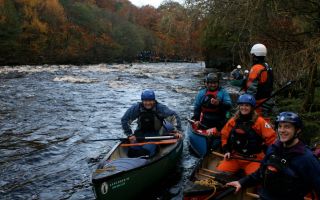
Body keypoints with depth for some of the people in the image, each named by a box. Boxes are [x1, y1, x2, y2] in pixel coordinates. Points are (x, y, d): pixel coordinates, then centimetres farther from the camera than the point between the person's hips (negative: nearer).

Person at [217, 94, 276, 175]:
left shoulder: (260, 121, -9)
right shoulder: (233, 121, 4)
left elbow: (271, 137, -9)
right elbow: (224, 135, 13)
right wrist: (226, 151, 4)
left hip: (254, 159, -3)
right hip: (235, 157, 4)